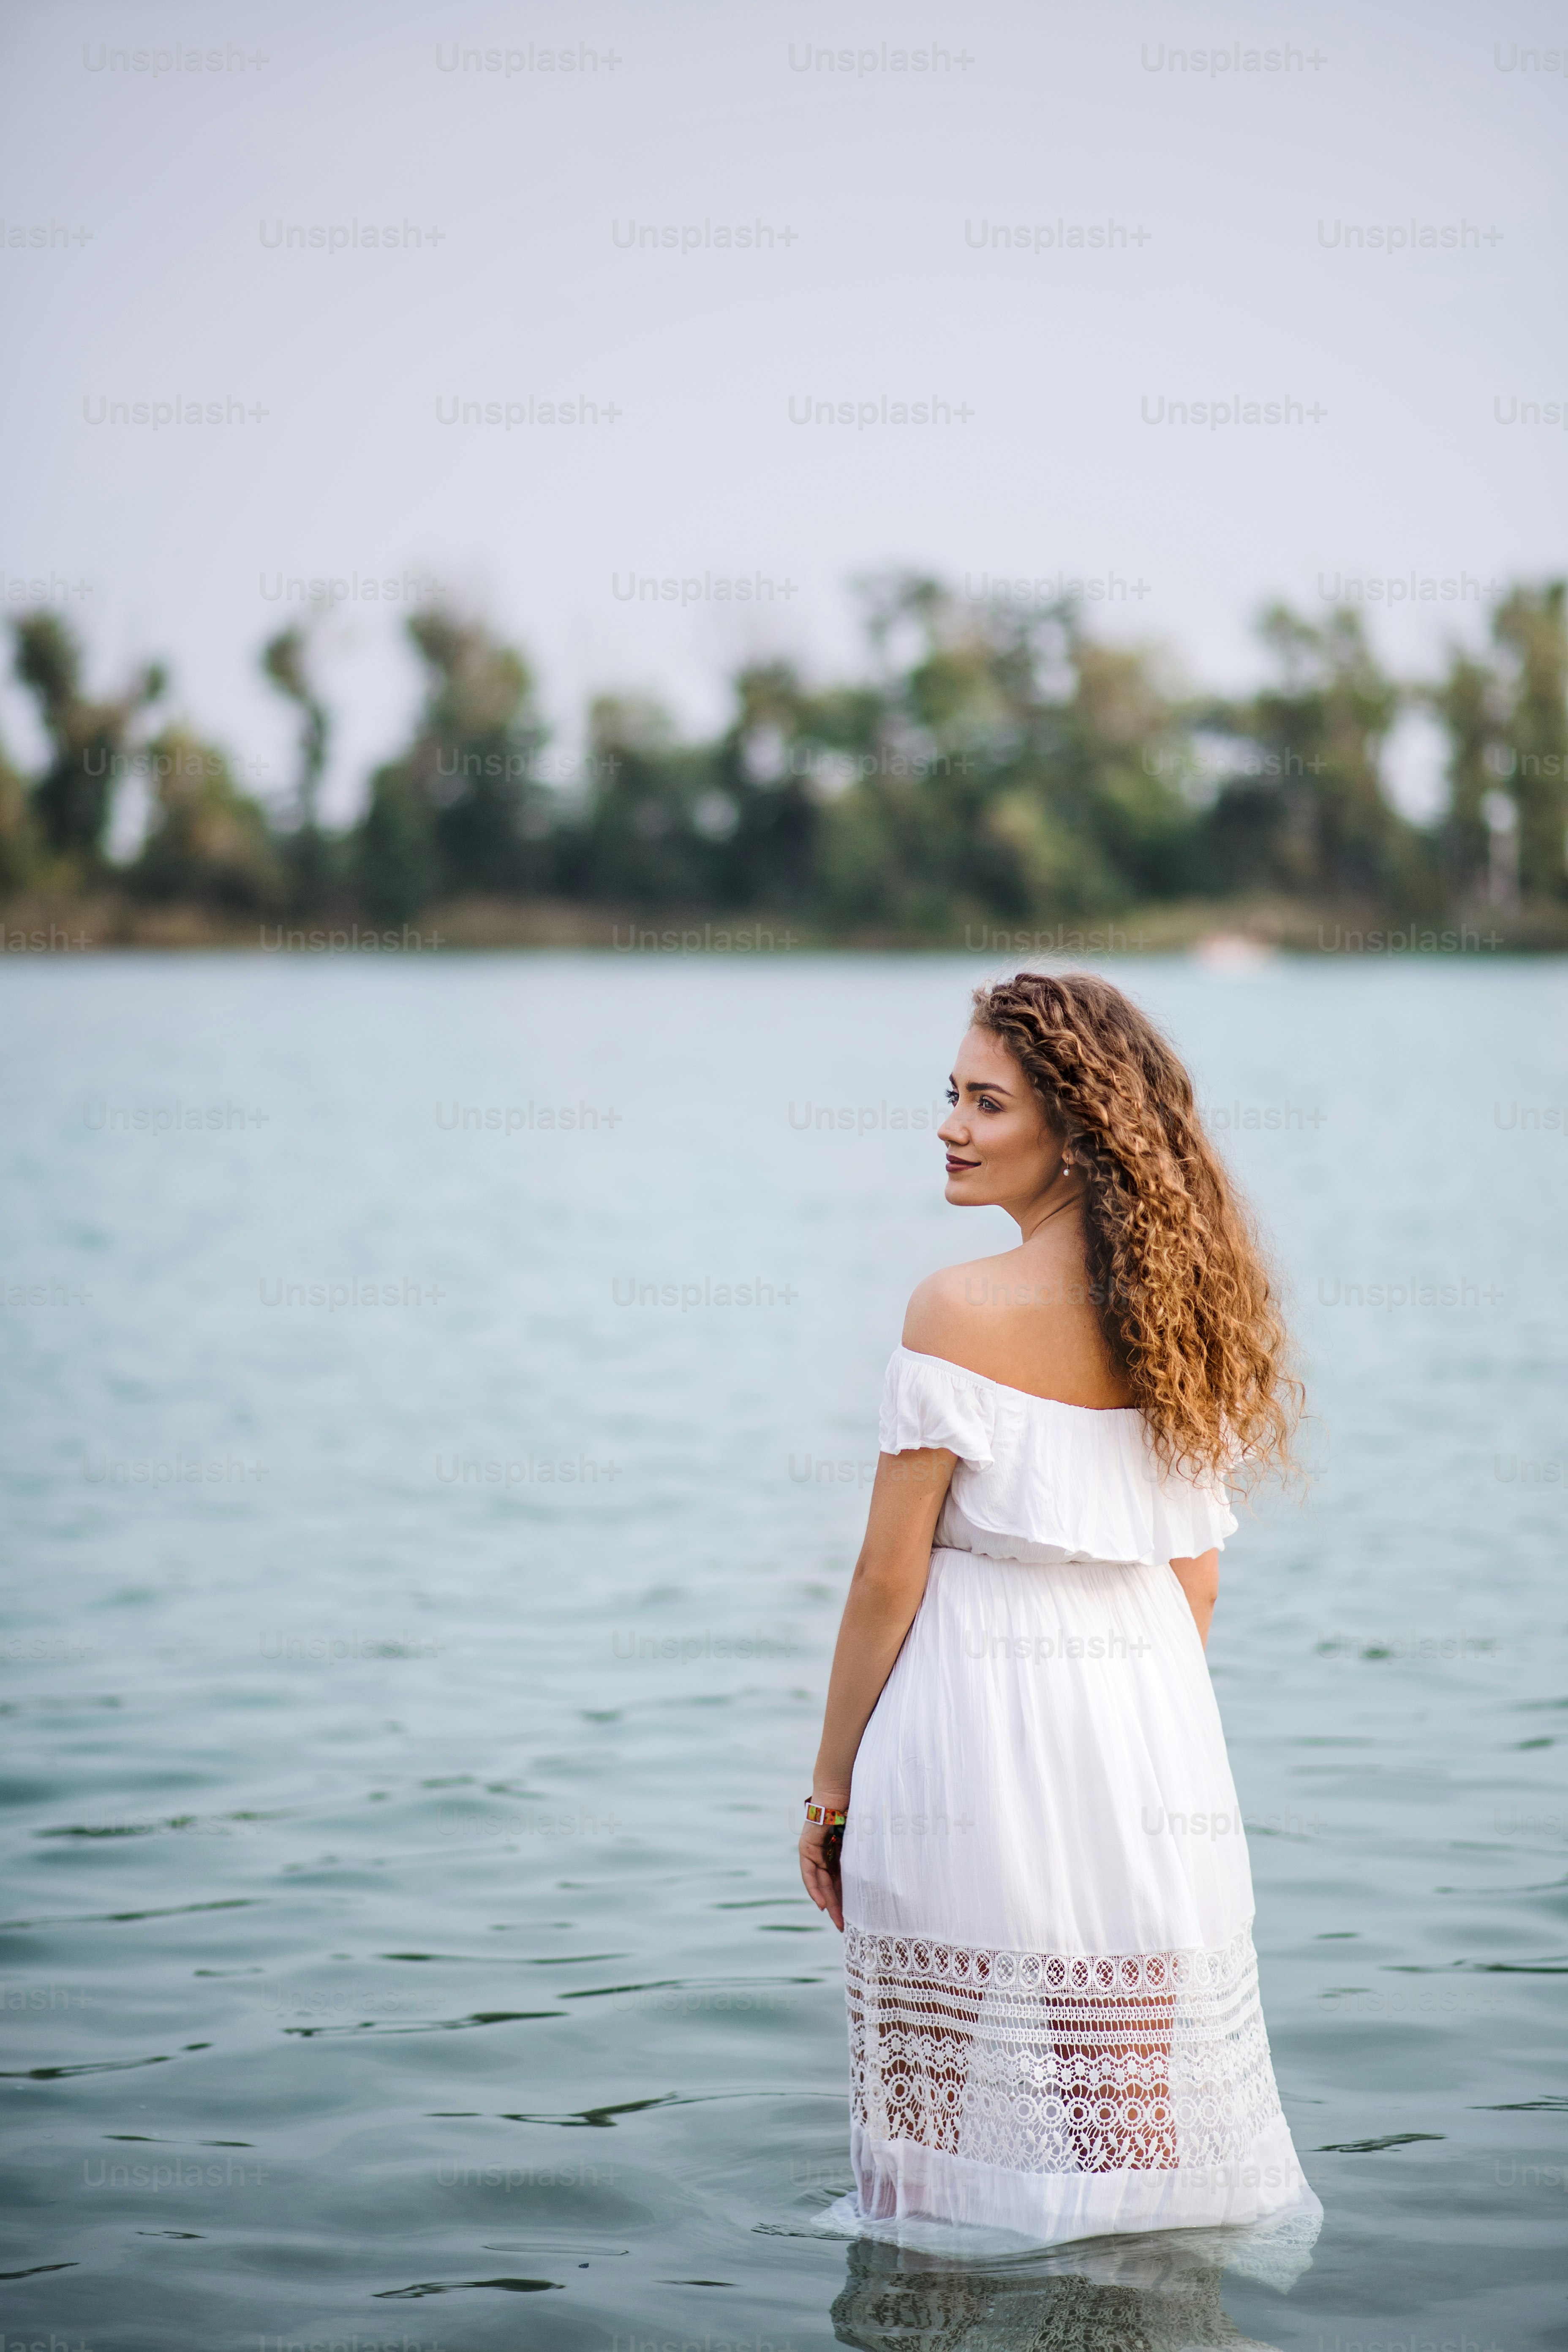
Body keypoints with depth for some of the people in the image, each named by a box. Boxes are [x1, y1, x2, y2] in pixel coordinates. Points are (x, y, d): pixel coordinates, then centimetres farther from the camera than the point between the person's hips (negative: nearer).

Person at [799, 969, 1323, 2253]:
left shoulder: (961, 1310, -13)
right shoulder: (1190, 1312, 4)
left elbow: (890, 1576, -10)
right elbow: (1197, 1582, 9)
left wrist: (831, 1786, 0)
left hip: (971, 1726, -6)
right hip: (1155, 1740, 6)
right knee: (1148, 2113, 12)